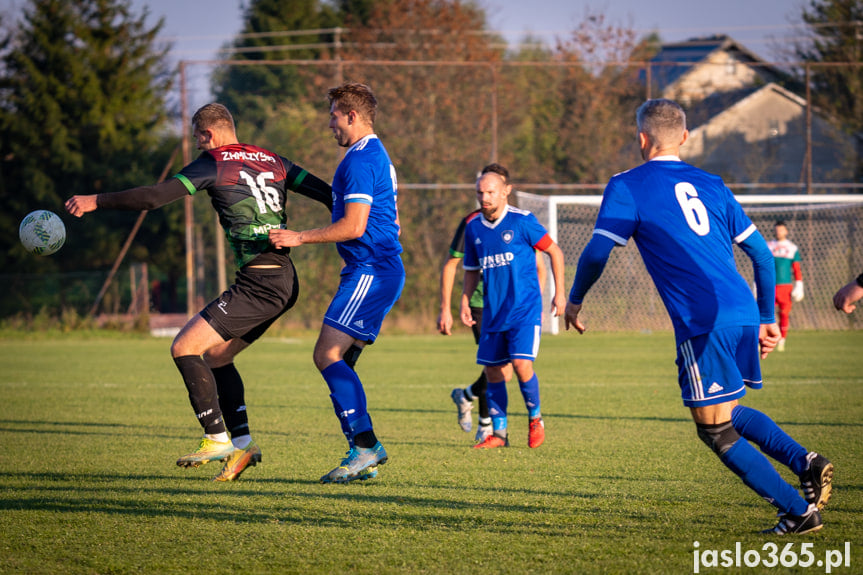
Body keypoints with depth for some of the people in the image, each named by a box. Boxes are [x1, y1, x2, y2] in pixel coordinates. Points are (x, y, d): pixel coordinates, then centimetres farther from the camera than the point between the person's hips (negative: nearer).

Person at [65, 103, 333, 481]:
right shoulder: (271, 161, 16)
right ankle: (242, 442, 13)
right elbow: (323, 192, 14)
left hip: (259, 283, -9)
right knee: (215, 355, 18)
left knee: (184, 348, -6)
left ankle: (217, 440, -8)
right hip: (284, 280, 9)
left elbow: (154, 197, -9)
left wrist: (96, 202, -2)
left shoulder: (214, 163, -5)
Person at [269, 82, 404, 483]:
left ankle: (365, 445, -18)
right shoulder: (378, 157, 21)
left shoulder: (361, 160, -13)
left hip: (370, 270, -11)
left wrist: (300, 238, -13)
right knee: (338, 362, 8)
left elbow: (354, 226, -19)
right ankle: (365, 455, 5)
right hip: (380, 269, 11)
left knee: (328, 354, -15)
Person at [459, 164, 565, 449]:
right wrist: (465, 302, 8)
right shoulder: (473, 226, 6)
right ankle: (498, 433, 14)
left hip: (525, 308, -5)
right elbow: (471, 270, 19)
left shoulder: (522, 221, -9)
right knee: (492, 370, 3)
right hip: (493, 313, 5)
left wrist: (559, 293, -2)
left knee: (521, 364, -17)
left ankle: (535, 418, 8)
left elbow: (554, 252, 0)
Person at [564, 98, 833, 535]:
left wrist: (574, 299, 14)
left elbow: (597, 252, -4)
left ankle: (799, 510, -1)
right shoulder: (710, 185, 19)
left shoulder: (628, 187, 2)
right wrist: (767, 318, 27)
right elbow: (761, 253, 19)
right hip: (743, 315, 7)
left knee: (716, 431, 4)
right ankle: (805, 462, 5)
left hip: (704, 326, -7)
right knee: (728, 413, 25)